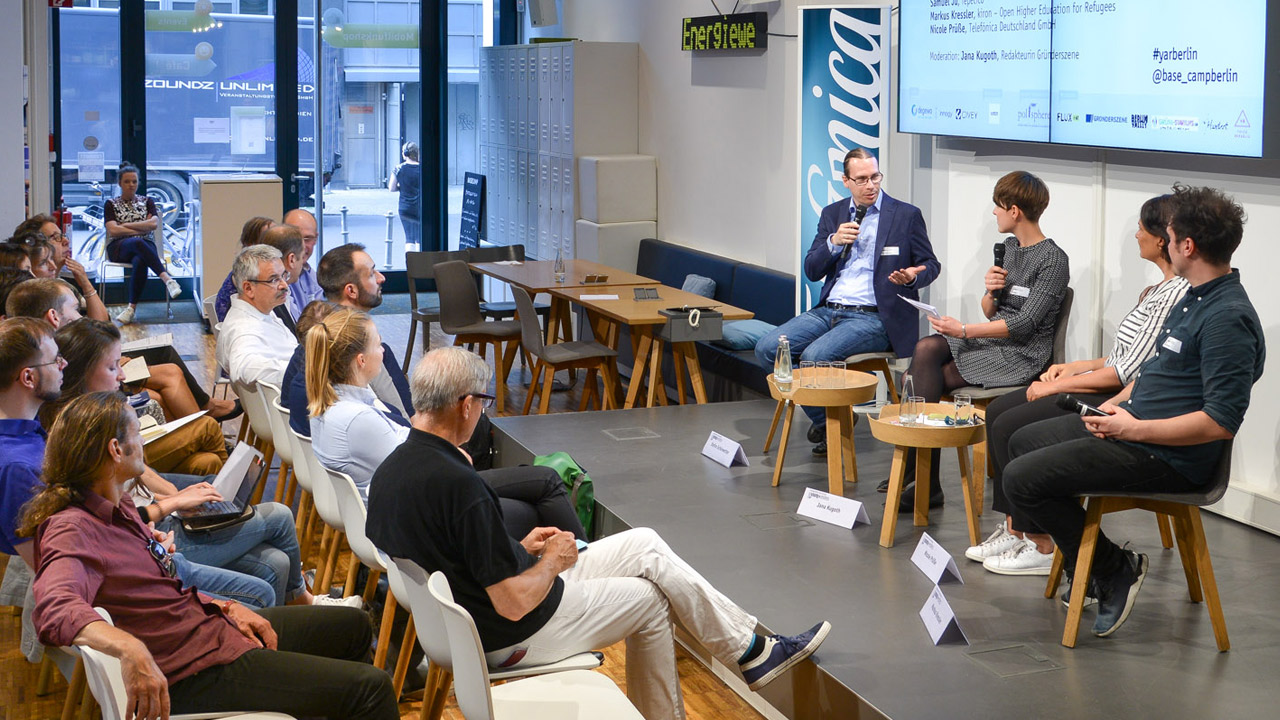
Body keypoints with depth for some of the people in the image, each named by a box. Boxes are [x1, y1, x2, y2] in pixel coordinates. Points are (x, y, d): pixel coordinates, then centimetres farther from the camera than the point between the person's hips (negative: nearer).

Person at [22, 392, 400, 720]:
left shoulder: (116, 507, 7)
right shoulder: (71, 530, -24)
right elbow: (55, 609, -45)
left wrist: (227, 607, 3)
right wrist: (130, 648, -61)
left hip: (209, 624, 10)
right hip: (198, 668, -10)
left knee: (353, 625, 25)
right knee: (370, 687, -15)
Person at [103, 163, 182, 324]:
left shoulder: (146, 201, 21)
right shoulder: (111, 204, 16)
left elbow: (154, 224, 2)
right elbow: (112, 231, -1)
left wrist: (126, 225, -1)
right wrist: (141, 229, -3)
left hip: (145, 246, 1)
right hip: (119, 248, -1)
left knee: (140, 261, -39)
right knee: (137, 242, -40)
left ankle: (132, 308, -41)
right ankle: (166, 278, -51)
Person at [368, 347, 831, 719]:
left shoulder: (390, 471, -3)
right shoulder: (460, 486, -32)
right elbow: (515, 603, -28)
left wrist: (519, 550, 10)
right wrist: (553, 560, -8)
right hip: (511, 638, -9)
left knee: (645, 545, 15)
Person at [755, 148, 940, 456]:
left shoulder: (906, 215, 2)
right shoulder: (833, 214, 14)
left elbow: (931, 265, 7)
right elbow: (812, 271, 11)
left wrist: (912, 276, -17)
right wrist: (833, 242, -8)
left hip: (873, 317, -6)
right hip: (828, 311, 6)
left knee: (815, 356, -30)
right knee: (767, 348, -14)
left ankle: (830, 421, -2)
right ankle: (825, 419, 1)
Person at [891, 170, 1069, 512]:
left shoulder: (1053, 261, -10)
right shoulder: (1009, 247, 16)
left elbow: (1025, 324, -18)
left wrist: (964, 330, -20)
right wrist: (990, 292, -6)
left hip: (1023, 354, -8)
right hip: (993, 340, 8)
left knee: (929, 380, -20)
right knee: (926, 349, -19)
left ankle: (926, 484, -11)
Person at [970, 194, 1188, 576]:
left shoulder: (1177, 294, -20)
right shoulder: (1162, 288, 12)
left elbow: (1124, 372, -21)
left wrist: (1059, 385, -12)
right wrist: (1072, 367, 11)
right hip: (1111, 387, 11)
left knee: (1010, 427, -14)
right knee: (998, 410, 6)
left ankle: (1041, 546, -6)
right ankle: (1014, 528, 8)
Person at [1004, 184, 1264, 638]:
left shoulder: (1228, 319, -23)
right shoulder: (1195, 298, 10)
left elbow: (1221, 423, -28)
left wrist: (1135, 430, -22)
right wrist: (1118, 404, 7)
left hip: (1169, 457, -11)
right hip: (1132, 423, 11)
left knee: (1023, 479, -16)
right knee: (1023, 442, 20)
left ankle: (1114, 569, 0)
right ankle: (1088, 572, 18)